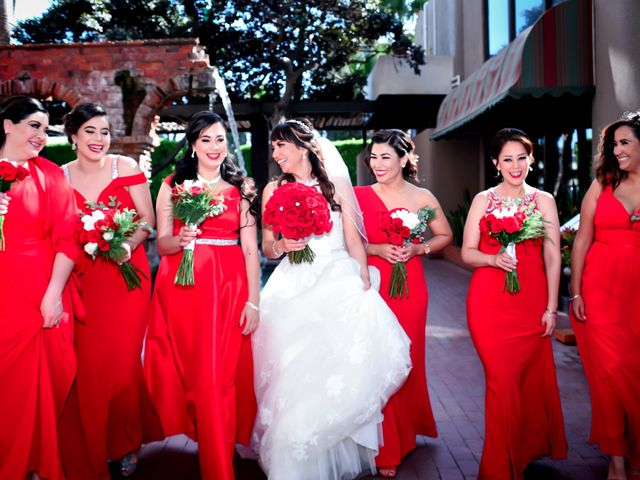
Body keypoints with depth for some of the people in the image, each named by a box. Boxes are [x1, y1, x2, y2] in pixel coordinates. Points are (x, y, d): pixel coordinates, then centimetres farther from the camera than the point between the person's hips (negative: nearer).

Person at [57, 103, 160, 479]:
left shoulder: (126, 167, -1)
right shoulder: (61, 176, 7)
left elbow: (148, 218, -1)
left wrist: (128, 244, -18)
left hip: (127, 275, -2)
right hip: (83, 280, 2)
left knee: (123, 362, -3)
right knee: (87, 366, 2)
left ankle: (127, 442, 21)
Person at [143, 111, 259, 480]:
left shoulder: (242, 188, 6)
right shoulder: (173, 185, 8)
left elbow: (250, 249, 2)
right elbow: (162, 244, 5)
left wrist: (253, 301, -5)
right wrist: (180, 239, -18)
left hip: (229, 288, -1)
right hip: (181, 287, 1)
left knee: (220, 375, -2)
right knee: (183, 371, 4)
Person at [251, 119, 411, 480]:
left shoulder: (337, 184, 5)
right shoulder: (274, 189, 10)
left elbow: (354, 241, 3)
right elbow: (266, 247, 12)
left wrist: (365, 286, -5)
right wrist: (282, 245, -10)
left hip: (339, 283, -1)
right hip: (294, 289, 1)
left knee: (338, 370, -11)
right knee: (295, 375, -5)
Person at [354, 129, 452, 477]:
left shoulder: (422, 198, 4)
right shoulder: (359, 196, 1)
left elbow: (445, 236, 14)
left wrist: (417, 249, -3)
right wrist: (378, 249, -12)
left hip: (410, 289, 1)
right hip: (372, 288, -1)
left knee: (408, 362, 6)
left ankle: (407, 434, 30)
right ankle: (386, 451, 15)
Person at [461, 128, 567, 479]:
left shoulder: (544, 200, 6)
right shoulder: (483, 200, 6)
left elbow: (553, 258, 4)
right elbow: (467, 252, 5)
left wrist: (551, 307, -1)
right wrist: (494, 259, -15)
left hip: (531, 301, 1)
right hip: (489, 302, 0)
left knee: (531, 378, 6)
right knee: (502, 380, 0)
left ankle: (529, 450, 28)